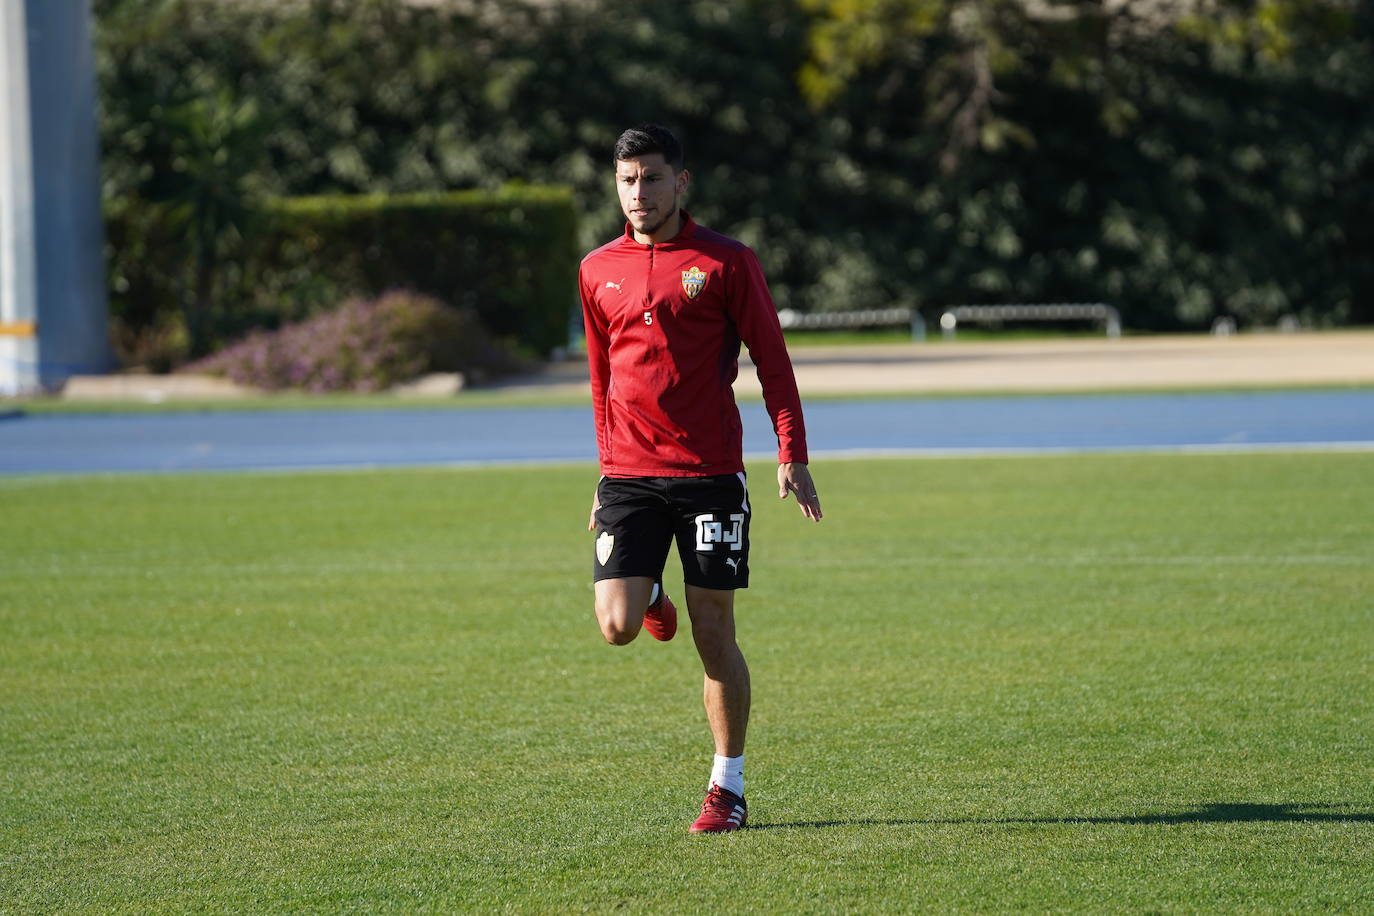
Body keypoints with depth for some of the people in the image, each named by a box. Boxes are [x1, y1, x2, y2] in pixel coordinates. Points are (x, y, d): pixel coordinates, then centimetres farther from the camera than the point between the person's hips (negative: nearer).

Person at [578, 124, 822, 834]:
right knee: (617, 626, -12)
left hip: (710, 472, -2)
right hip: (629, 476, 2)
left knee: (712, 632, 0)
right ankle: (651, 595, 25)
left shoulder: (725, 261, 0)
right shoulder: (598, 271, 9)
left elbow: (771, 359, 1)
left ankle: (728, 788, 11)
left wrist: (792, 457, -7)